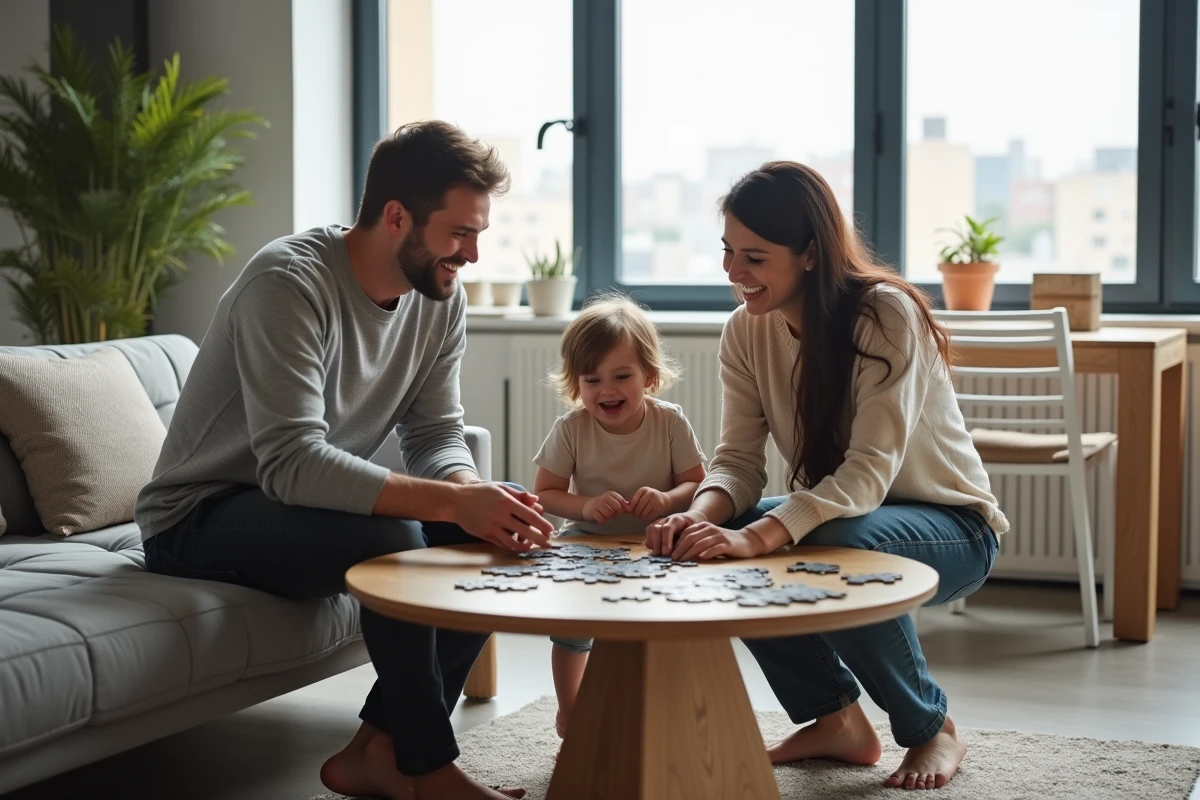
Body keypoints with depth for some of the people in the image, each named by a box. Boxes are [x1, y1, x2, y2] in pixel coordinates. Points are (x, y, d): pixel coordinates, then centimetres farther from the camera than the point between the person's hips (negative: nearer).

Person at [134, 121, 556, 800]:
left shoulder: (441, 298, -2)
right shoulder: (290, 282, -26)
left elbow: (437, 434, -2)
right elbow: (292, 464, -35)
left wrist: (471, 491, -26)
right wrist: (455, 501, -42)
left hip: (317, 506, 8)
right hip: (202, 517, -8)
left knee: (504, 528, -10)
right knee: (393, 537, -33)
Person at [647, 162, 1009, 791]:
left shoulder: (886, 314, -25)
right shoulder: (746, 332, -6)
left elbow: (871, 469, -34)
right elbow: (738, 460, -10)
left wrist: (758, 536, -48)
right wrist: (701, 515, -34)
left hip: (950, 527, -6)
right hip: (835, 516, 6)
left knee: (838, 545, -36)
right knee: (717, 542, -18)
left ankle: (932, 728, -9)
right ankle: (836, 720, 2)